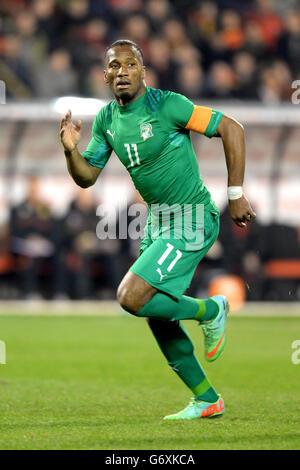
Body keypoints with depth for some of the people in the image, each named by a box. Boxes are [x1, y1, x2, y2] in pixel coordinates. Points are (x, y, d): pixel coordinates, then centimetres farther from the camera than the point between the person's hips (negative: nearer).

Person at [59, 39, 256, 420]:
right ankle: (206, 400, 23)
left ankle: (210, 311, 4)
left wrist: (236, 195, -13)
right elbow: (86, 177, 8)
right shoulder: (106, 118, 6)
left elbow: (231, 129, -14)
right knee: (157, 317, 9)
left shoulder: (166, 105, -16)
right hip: (156, 220, 8)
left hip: (190, 220, -8)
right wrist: (70, 149, -13)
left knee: (132, 298, -20)